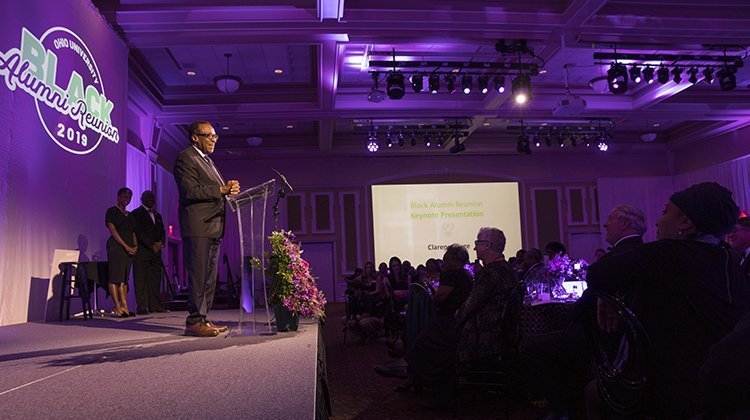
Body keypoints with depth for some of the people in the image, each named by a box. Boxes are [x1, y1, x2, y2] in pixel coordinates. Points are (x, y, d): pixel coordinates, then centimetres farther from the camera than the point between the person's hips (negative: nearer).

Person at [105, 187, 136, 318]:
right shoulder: (112, 211, 0)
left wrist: (135, 246, 1)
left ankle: (124, 306, 3)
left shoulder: (130, 215, 21)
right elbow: (112, 230, -8)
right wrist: (126, 246, -14)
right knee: (115, 277, -8)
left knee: (124, 278, 4)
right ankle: (117, 307, -10)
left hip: (129, 248, 7)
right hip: (116, 246, -7)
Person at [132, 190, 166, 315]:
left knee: (155, 279, 2)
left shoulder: (157, 215, 23)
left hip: (156, 252, 6)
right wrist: (152, 245, -12)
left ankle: (155, 306, 3)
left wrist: (160, 243, -2)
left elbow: (162, 231, 19)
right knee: (141, 280, -6)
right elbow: (138, 232, -7)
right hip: (141, 252, -6)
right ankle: (142, 307, -6)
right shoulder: (136, 214, 3)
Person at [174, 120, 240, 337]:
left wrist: (229, 189, 8)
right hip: (198, 227, -10)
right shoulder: (185, 158, -6)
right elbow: (191, 191, -17)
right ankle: (194, 323, -2)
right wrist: (221, 189, -17)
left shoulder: (207, 160, 24)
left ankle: (203, 319, 16)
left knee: (210, 277, 10)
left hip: (213, 227, 10)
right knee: (198, 277, -8)